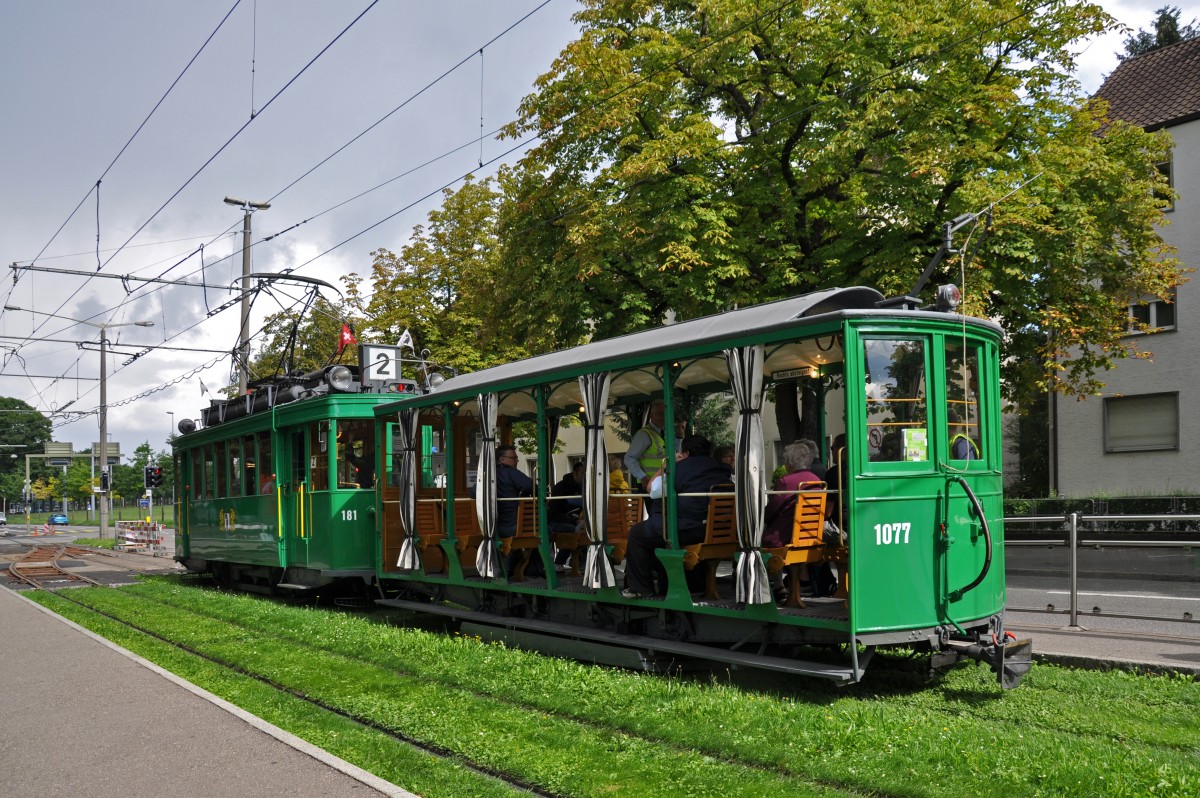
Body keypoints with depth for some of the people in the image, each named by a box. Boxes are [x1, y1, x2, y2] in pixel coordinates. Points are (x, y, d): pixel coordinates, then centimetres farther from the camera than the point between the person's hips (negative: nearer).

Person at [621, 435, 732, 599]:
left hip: (686, 531, -7)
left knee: (636, 534, 13)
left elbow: (651, 488, 0)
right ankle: (665, 586, 37)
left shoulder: (679, 468, -7)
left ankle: (641, 589, 15)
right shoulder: (724, 470, 9)